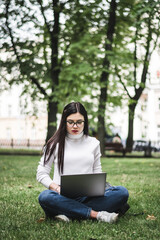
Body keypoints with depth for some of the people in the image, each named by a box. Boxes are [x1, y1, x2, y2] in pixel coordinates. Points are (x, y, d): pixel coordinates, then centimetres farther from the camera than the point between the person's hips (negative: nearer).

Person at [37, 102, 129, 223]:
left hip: (88, 195, 2)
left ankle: (68, 214, -30)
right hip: (63, 197, -2)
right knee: (45, 197, -36)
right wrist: (57, 188, -12)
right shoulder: (55, 144, 9)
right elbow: (41, 174, 6)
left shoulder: (94, 143, 16)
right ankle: (96, 214, -32)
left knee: (122, 192, -24)